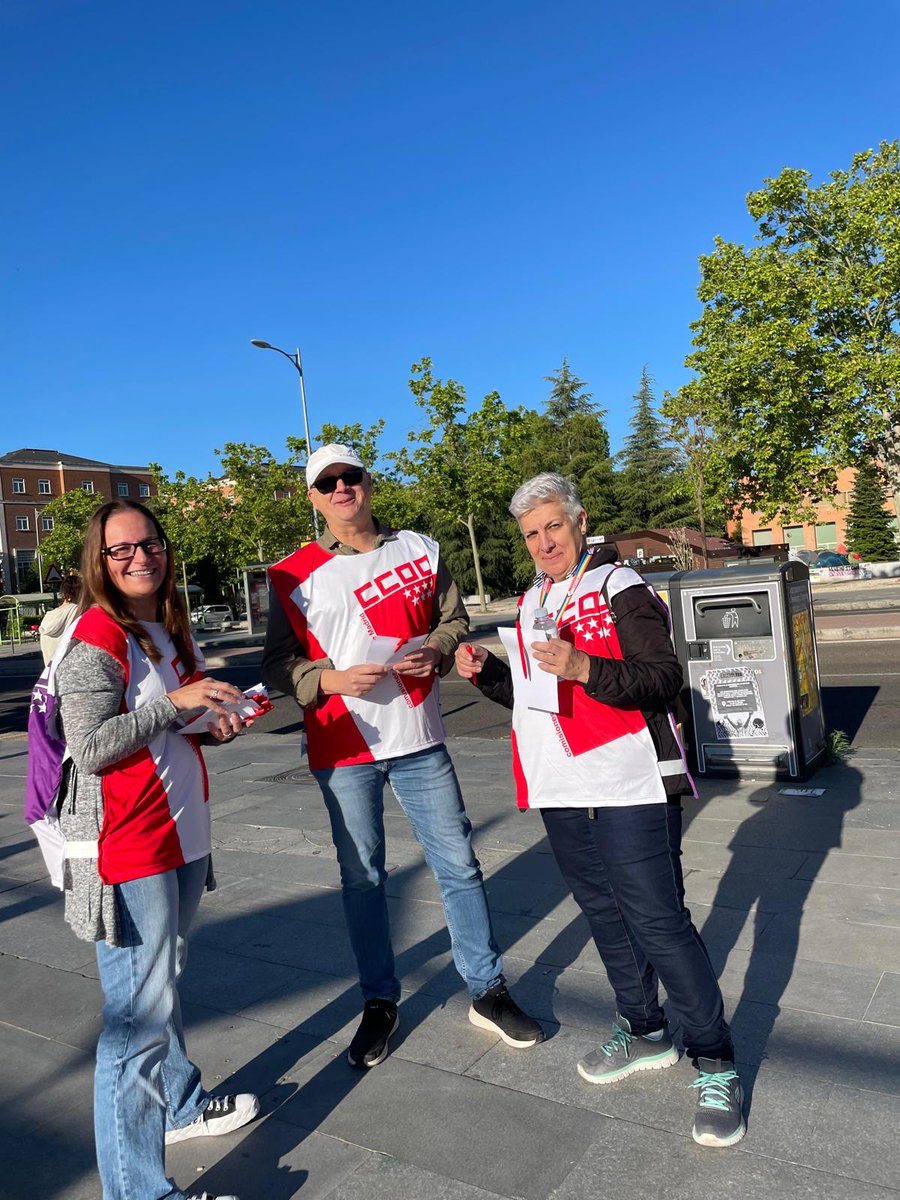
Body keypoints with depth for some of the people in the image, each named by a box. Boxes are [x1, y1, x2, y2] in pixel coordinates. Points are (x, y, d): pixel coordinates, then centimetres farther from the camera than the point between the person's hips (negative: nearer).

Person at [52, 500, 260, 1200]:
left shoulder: (174, 629, 12)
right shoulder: (97, 637, -14)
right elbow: (90, 748, -20)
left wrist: (218, 725, 4)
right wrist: (175, 702, -24)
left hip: (181, 834, 9)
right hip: (128, 848, -8)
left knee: (162, 986, 24)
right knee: (140, 1012, -2)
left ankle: (181, 1105, 43)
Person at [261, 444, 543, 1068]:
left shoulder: (419, 550, 5)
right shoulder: (294, 575, -2)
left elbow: (454, 619, 13)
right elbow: (278, 662, -1)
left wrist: (436, 651, -8)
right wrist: (331, 679, -19)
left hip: (419, 740, 2)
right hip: (343, 748, -1)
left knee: (459, 863, 8)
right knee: (363, 877, 10)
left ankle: (488, 991, 26)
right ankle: (380, 1004, 29)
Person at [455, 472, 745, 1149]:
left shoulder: (620, 587, -7)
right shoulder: (532, 603, 15)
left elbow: (665, 680, -16)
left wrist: (584, 668, -29)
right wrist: (486, 673, 3)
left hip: (629, 786, -7)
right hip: (562, 790, 7)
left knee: (659, 922, -4)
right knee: (604, 914, 17)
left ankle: (715, 1061, 13)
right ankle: (645, 1033, 35)